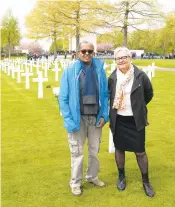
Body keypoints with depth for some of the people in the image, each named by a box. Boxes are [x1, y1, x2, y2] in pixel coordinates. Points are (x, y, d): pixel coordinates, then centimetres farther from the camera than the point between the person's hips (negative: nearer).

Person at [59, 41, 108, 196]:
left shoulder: (100, 70, -3)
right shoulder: (70, 71, -11)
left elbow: (105, 94, 4)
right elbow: (63, 98, -8)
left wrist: (104, 115, -4)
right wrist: (69, 120, -14)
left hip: (95, 118, 3)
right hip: (78, 118, -3)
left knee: (94, 150, 19)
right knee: (77, 152, 9)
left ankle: (92, 176, 41)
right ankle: (75, 182, 29)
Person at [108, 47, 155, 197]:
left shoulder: (140, 76, -10)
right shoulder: (112, 78, -4)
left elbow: (149, 93, 6)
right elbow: (109, 96, 11)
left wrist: (138, 106, 10)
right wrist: (110, 116, 8)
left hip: (136, 120, -2)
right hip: (118, 120, 2)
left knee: (140, 151, 4)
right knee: (119, 148, 14)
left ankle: (146, 181, 23)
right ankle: (121, 177, 35)